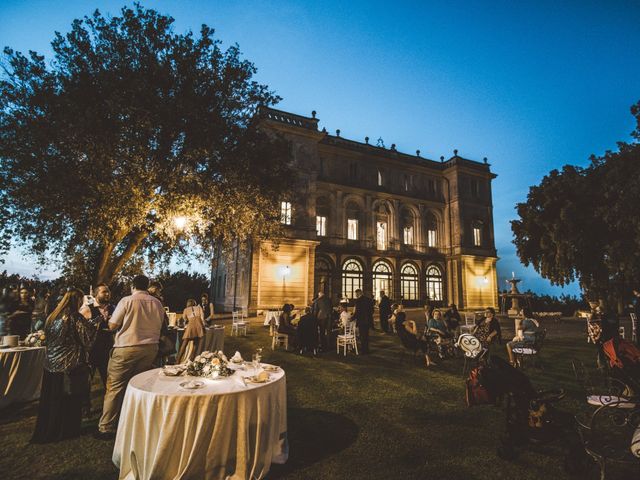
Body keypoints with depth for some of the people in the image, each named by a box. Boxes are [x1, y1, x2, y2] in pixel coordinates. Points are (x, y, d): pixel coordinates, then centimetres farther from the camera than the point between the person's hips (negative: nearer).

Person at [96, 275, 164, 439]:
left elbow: (112, 325, -3)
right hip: (150, 348, 4)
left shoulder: (127, 301, -7)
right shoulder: (157, 303, 4)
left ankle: (107, 428, 10)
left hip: (127, 348, -4)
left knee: (115, 387, 5)